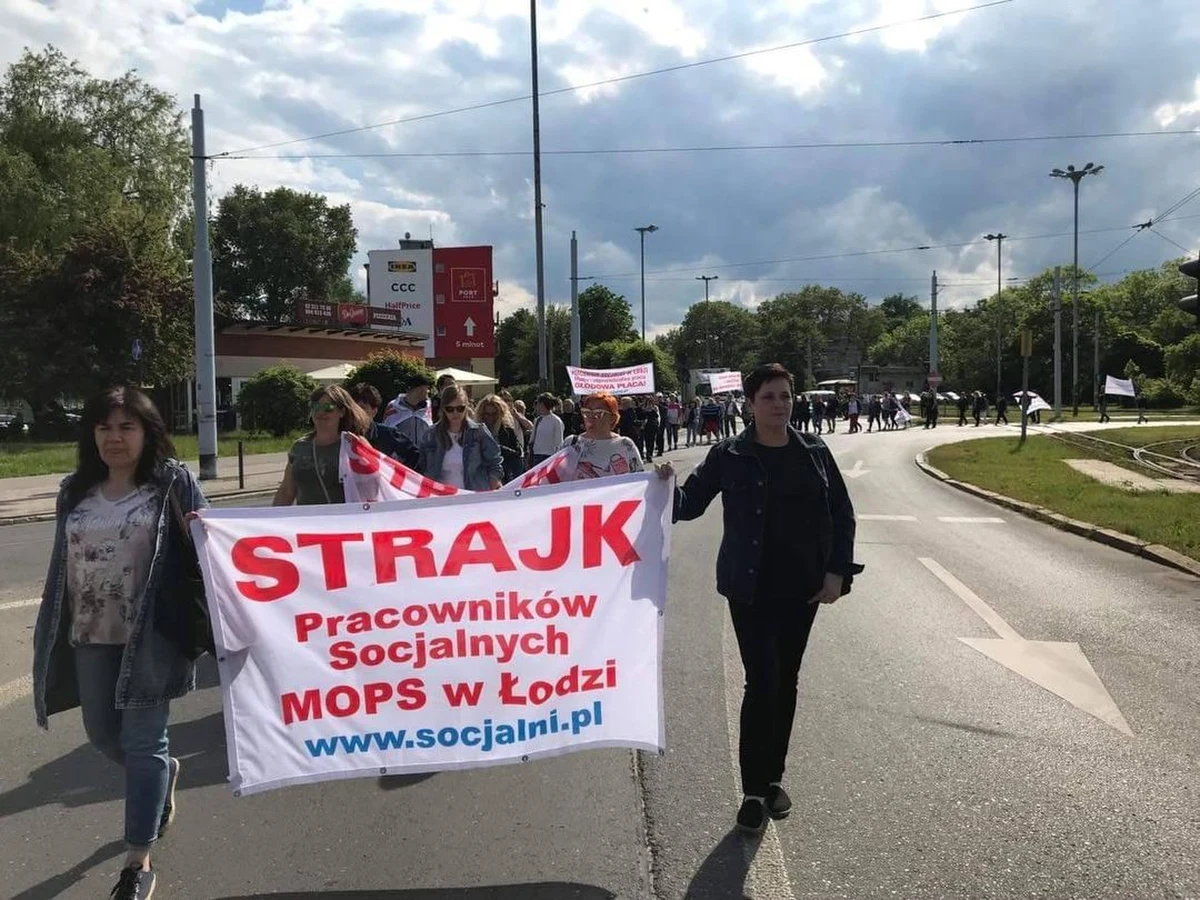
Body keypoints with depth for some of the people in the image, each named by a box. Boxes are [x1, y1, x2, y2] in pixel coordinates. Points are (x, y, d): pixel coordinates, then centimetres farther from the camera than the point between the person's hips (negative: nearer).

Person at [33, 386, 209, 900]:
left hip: (150, 634, -5)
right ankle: (163, 774, 48)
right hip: (90, 635, 6)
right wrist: (53, 635, 15)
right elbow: (63, 563, 14)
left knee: (142, 741, -1)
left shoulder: (173, 481, -5)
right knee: (102, 735, 17)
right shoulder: (76, 490, 9)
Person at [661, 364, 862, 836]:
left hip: (803, 586, 4)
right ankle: (754, 791, 4)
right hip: (751, 588, -3)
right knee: (762, 682, -8)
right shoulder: (730, 456, -5)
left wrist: (837, 571, -1)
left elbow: (842, 514, 7)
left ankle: (773, 777, 28)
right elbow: (691, 503, -3)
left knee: (786, 681, 13)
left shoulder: (814, 452, 3)